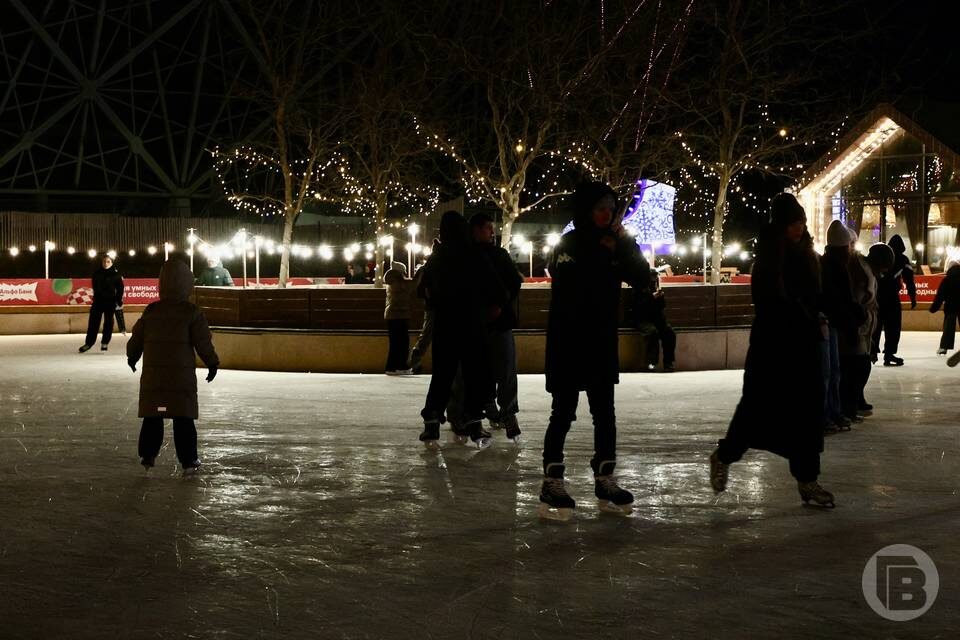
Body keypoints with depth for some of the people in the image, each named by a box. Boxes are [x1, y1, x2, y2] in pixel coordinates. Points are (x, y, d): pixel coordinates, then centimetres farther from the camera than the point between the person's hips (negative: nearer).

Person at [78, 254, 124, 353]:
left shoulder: (116, 274, -3)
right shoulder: (97, 273, 4)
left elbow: (120, 288, -1)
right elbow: (95, 287, 14)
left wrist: (119, 301, -5)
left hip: (110, 301, -2)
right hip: (98, 300, 2)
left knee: (108, 322, 2)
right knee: (93, 322, 1)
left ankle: (104, 343, 11)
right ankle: (89, 342, 6)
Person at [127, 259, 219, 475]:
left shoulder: (151, 311, 3)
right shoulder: (191, 312, -7)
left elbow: (136, 339, 11)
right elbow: (203, 342, -7)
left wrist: (132, 357, 30)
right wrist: (212, 363, 7)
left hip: (153, 373, 3)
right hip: (182, 374, -3)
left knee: (152, 417, 13)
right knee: (183, 419, 2)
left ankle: (147, 455, 15)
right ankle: (188, 461, 3)